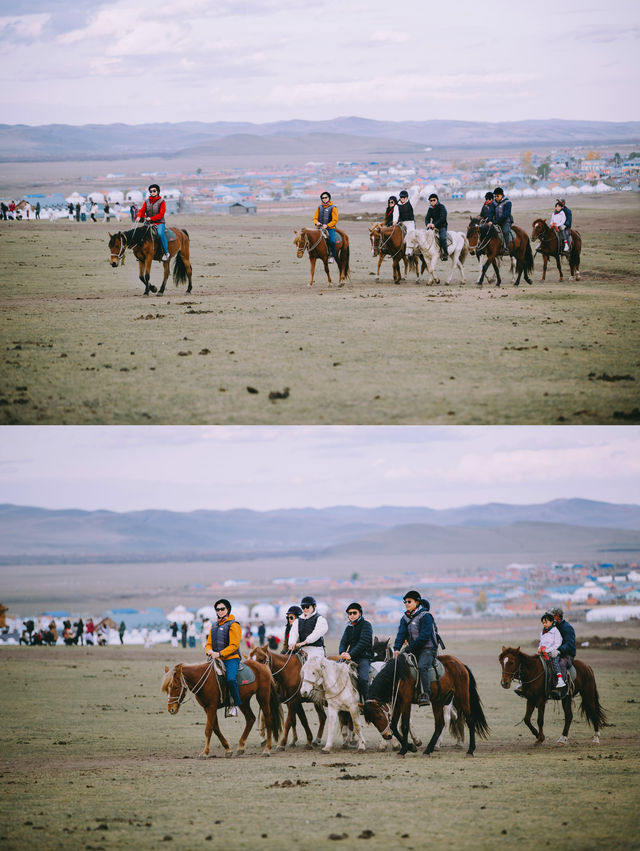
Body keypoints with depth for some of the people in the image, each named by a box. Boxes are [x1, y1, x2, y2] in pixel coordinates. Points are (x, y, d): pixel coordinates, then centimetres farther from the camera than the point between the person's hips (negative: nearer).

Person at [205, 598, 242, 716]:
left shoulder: (233, 625, -3)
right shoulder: (214, 626, 21)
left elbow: (234, 645, -11)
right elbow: (209, 643, 22)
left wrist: (220, 654, -21)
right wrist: (209, 651, -3)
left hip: (231, 658, -7)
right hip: (216, 658, 7)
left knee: (231, 679, -29)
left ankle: (235, 704, -16)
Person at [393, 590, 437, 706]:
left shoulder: (425, 616, -10)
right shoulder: (405, 618, 12)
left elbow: (424, 636, -18)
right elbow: (401, 634, 2)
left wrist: (409, 649, -20)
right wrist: (397, 649, -16)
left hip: (427, 649, -8)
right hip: (413, 649, 8)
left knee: (422, 666, -32)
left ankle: (425, 695, -36)